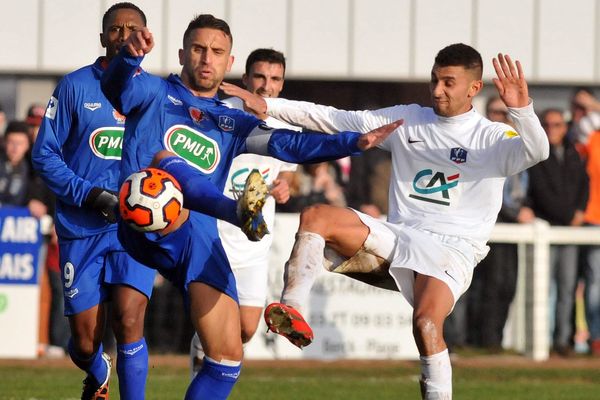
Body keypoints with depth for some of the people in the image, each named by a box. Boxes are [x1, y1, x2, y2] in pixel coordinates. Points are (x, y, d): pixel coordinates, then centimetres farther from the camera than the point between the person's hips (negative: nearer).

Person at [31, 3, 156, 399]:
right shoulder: (75, 86, 1)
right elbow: (45, 154, 1)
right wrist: (91, 195, -12)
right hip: (81, 229, 0)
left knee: (129, 321, -19)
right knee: (84, 343, 3)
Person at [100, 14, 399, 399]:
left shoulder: (232, 122, 26)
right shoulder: (155, 93, 13)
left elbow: (291, 145, 17)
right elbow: (116, 87, -9)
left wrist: (356, 142, 3)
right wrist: (130, 56, -33)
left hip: (201, 241, 5)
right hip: (148, 226, -5)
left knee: (228, 355, -4)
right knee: (165, 161, -37)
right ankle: (242, 213, -65)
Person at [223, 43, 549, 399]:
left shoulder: (491, 139, 1)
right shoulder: (408, 121, 13)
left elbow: (536, 152, -18)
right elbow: (335, 119, 13)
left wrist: (521, 109, -37)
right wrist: (268, 106, 8)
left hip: (450, 251, -5)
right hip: (396, 237, 5)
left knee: (427, 322, -33)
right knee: (316, 217, -19)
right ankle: (292, 312, -29)